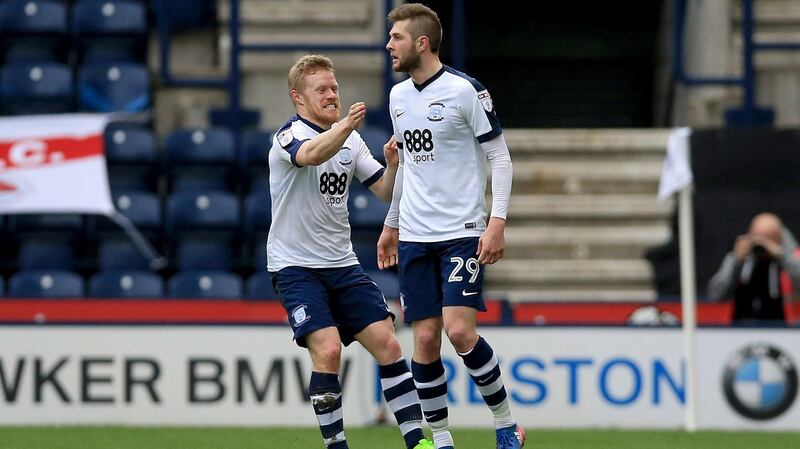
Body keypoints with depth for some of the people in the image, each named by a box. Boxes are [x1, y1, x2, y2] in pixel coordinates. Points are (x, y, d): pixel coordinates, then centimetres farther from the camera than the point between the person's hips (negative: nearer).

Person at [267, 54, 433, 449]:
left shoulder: (351, 140, 10)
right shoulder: (289, 135, -12)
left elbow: (385, 191, 10)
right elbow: (312, 154, -37)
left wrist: (393, 164, -12)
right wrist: (344, 126, -55)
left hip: (342, 264, 6)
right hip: (295, 265, -6)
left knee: (387, 343, -2)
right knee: (327, 350, -20)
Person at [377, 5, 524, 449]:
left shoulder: (464, 90, -8)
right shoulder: (398, 96, 11)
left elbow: (500, 157, -6)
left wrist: (497, 221, -15)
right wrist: (391, 224, 26)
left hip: (461, 232, -6)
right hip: (414, 237, 6)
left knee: (460, 331, -16)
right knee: (425, 340, 0)